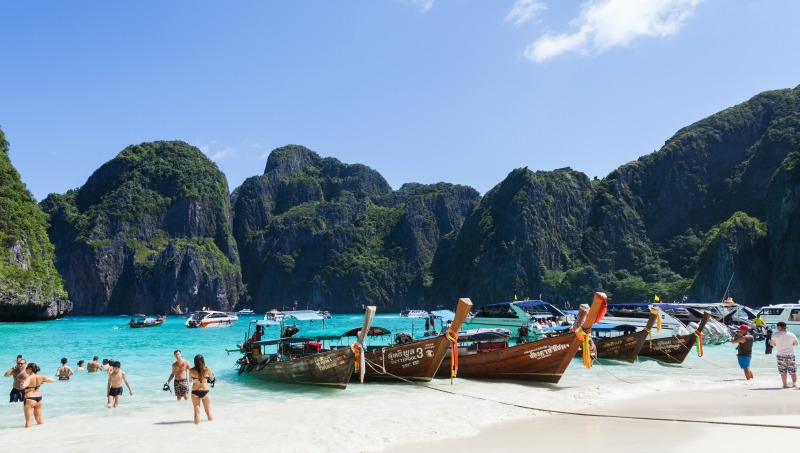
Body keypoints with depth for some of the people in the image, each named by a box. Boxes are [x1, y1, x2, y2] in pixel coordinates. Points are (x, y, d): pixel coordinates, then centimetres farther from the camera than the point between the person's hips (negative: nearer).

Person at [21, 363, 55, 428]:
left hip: (29, 399, -6)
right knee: (40, 421, 18)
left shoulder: (29, 378, -17)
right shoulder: (41, 377, 1)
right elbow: (53, 380, 12)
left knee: (28, 421, 0)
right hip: (39, 398, 6)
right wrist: (43, 381, 21)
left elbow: (24, 385, -39)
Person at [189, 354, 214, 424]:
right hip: (205, 391, 0)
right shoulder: (207, 369, -8)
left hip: (195, 392, 0)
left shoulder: (192, 370, -7)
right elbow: (212, 378, 9)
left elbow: (190, 380, 9)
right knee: (208, 412, 13)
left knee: (197, 412, 6)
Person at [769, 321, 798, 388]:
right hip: (790, 355, 1)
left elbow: (771, 343, 3)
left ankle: (785, 385, 4)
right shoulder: (791, 335, -5)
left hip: (780, 355, -1)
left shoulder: (775, 335, -8)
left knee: (783, 371, 5)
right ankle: (795, 383, 10)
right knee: (793, 371, 13)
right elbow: (796, 344, 6)